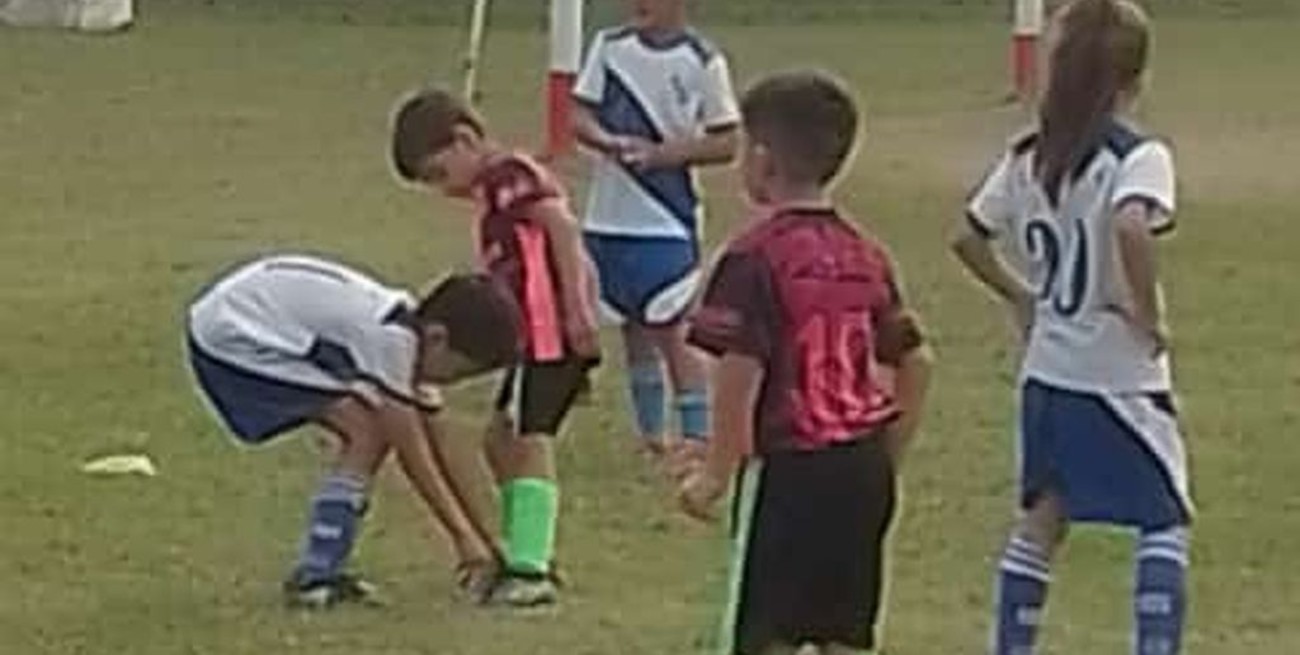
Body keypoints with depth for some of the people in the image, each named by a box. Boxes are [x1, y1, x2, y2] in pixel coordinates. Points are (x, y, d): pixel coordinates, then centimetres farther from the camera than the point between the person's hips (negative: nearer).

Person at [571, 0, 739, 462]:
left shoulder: (702, 61, -6)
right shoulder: (610, 47, 4)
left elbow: (726, 144, -5)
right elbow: (579, 116, 4)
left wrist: (661, 154, -18)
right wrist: (608, 141, -18)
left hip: (667, 221, -4)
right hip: (607, 218, 4)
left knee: (669, 328, -6)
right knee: (632, 330, 11)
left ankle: (696, 433, 0)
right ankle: (650, 432, 20)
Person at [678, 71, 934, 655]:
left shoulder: (756, 254, -12)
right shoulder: (865, 254, 9)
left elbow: (739, 369, -18)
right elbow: (915, 361, 13)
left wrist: (716, 472, -9)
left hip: (788, 469, -6)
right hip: (863, 468, 7)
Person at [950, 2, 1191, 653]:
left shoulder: (1027, 156, 4)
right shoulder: (1138, 156, -16)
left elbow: (968, 237, 12)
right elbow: (1131, 226, -35)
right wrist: (1148, 314, -23)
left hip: (1046, 372, 6)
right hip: (1120, 378, -6)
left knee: (1041, 517, 17)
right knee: (1165, 522, 5)